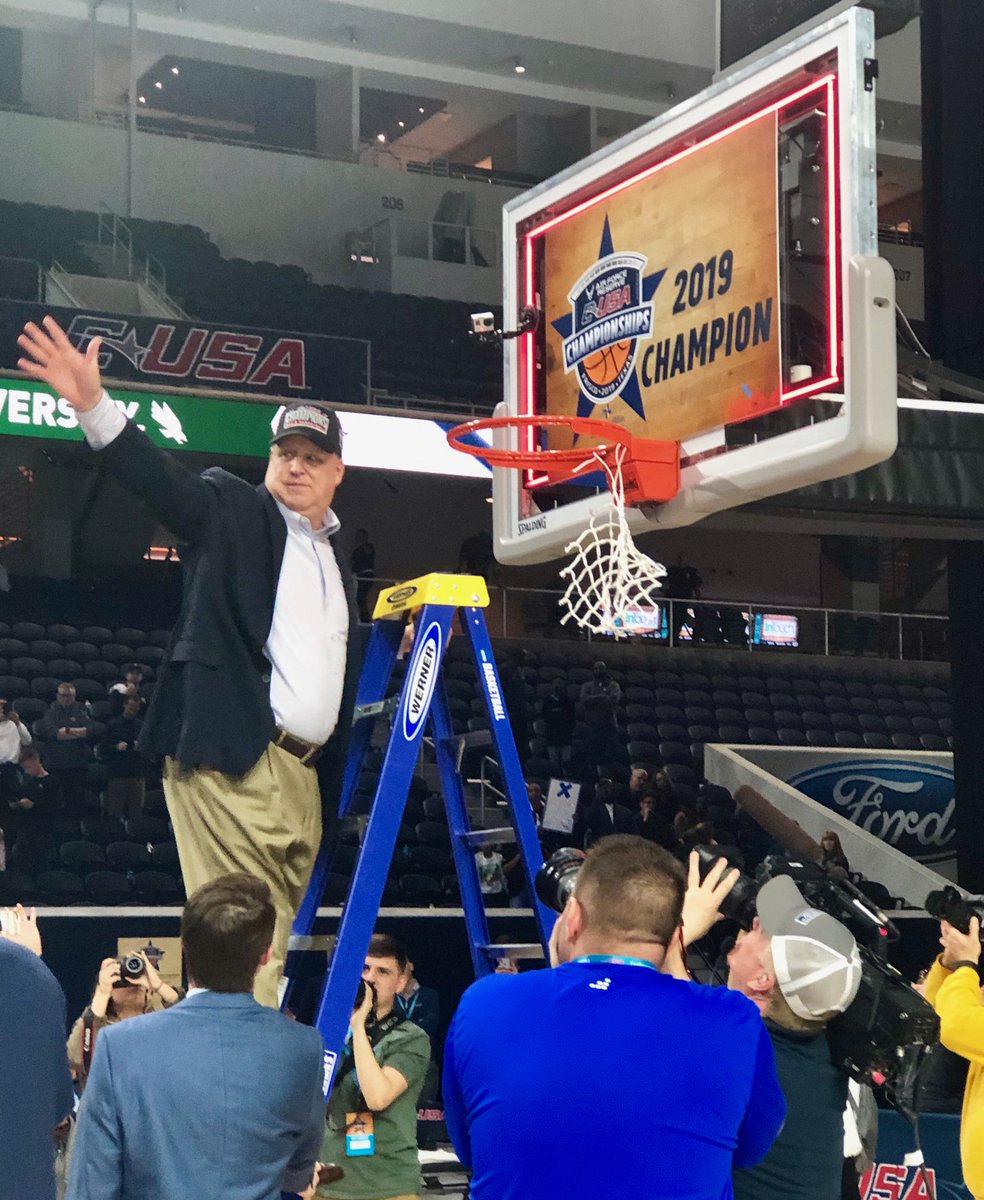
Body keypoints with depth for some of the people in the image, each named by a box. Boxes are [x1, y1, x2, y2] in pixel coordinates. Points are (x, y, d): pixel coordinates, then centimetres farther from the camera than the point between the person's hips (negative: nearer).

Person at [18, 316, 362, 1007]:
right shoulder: (231, 512, 4)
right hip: (232, 764, -7)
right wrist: (93, 405, -25)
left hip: (303, 777, 7)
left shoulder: (337, 560, 23)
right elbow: (159, 478, -12)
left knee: (272, 941, 7)